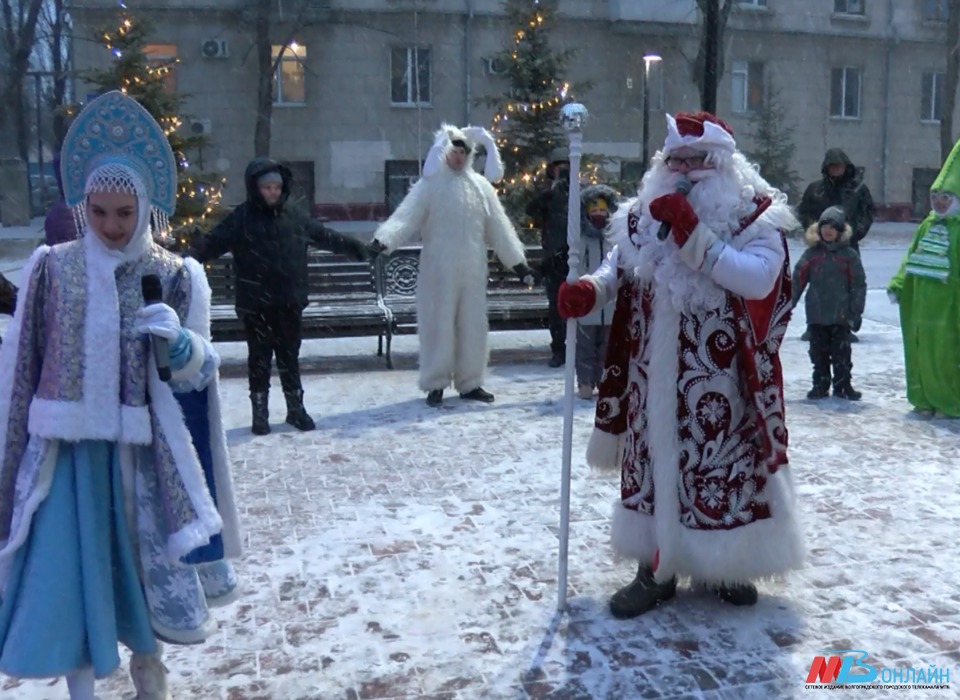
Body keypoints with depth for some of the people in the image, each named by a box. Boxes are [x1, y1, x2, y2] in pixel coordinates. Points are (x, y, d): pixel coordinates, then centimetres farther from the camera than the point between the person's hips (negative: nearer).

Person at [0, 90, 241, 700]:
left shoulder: (175, 277, -3)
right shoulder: (52, 267, 0)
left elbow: (197, 374, -1)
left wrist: (177, 343, -23)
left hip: (142, 450, 0)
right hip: (66, 447, 0)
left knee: (144, 563, 12)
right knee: (69, 571, 4)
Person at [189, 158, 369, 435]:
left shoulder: (294, 217, 7)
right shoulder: (241, 218, -6)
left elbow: (324, 235, 21)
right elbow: (212, 242, -14)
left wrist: (351, 246, 30)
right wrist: (189, 258, -30)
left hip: (290, 302, 4)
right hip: (256, 305, -3)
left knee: (290, 357, 13)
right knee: (259, 358, 6)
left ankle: (296, 408, 25)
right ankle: (259, 413, 17)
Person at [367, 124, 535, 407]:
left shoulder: (481, 185, 8)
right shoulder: (429, 185, -4)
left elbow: (499, 227, 11)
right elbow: (406, 216, -15)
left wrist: (518, 262, 9)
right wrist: (383, 240, -33)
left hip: (472, 270, 4)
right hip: (439, 269, -4)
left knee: (473, 326, 9)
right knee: (439, 325, -1)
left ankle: (470, 383, 20)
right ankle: (435, 384, 9)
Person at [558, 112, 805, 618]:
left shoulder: (755, 215, -6)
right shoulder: (645, 213, 7)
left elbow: (759, 279, -22)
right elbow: (621, 269, 13)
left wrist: (694, 235, -25)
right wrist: (589, 291, -10)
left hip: (720, 381, -3)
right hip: (653, 376, 4)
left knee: (724, 465, 6)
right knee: (654, 463, 10)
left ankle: (727, 563, 29)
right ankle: (656, 568, 25)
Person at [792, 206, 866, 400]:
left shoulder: (849, 255, -1)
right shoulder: (812, 253, 3)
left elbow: (859, 285, 0)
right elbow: (797, 280, 4)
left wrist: (856, 312, -4)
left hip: (841, 314, -1)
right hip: (816, 314, 1)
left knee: (841, 352, 5)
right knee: (818, 352, 8)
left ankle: (843, 386, 14)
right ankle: (820, 385, 17)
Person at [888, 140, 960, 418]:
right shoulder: (927, 225, 11)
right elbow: (911, 258, 14)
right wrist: (897, 285, 7)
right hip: (921, 303, 6)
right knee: (922, 351, 11)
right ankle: (927, 399, 23)